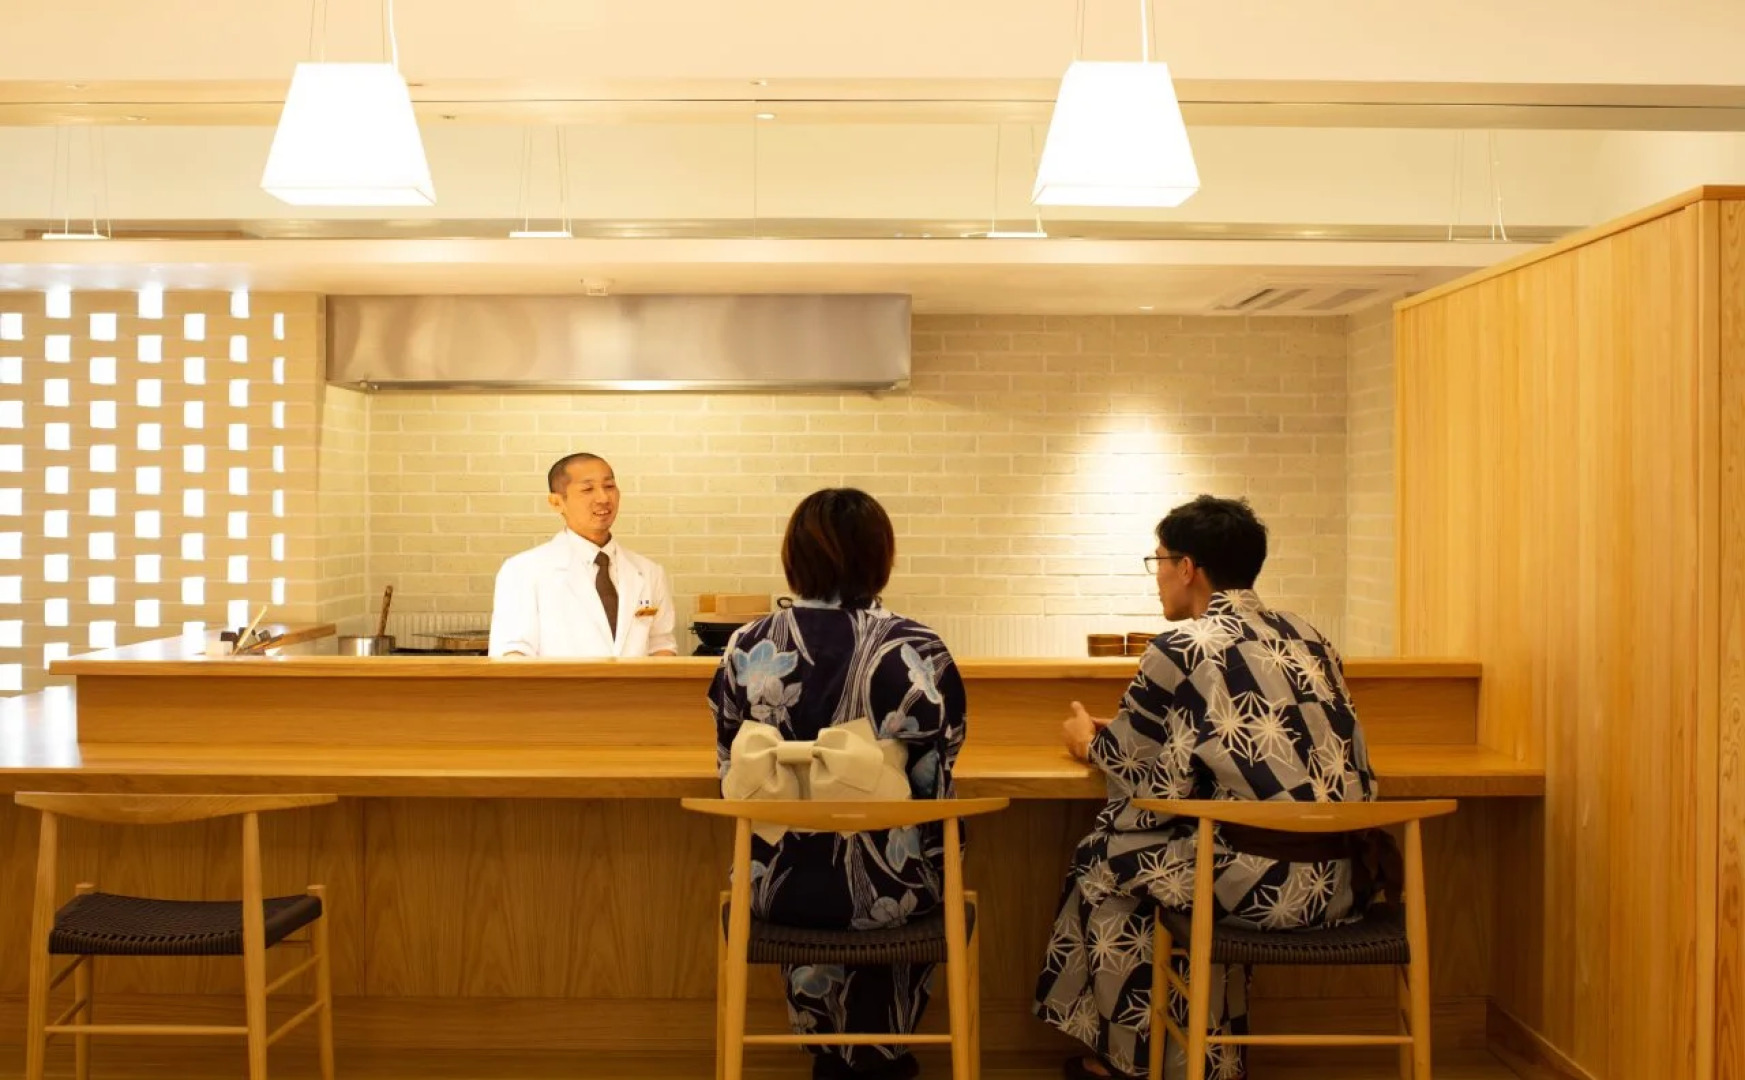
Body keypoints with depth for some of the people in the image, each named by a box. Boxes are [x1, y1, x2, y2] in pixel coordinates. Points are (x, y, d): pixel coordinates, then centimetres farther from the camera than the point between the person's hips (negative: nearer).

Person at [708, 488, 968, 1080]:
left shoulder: (746, 650, -8)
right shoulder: (919, 652, -14)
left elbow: (732, 774, 3)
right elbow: (936, 785, -7)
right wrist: (934, 871, 13)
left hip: (774, 884, 2)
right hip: (884, 893, -2)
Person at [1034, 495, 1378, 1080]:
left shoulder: (1181, 648, -6)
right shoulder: (1307, 637, 14)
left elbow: (1132, 763, 3)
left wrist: (1088, 740, 27)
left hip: (1268, 882, -7)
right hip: (1346, 877, 7)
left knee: (1103, 861, 16)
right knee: (1197, 845, 30)